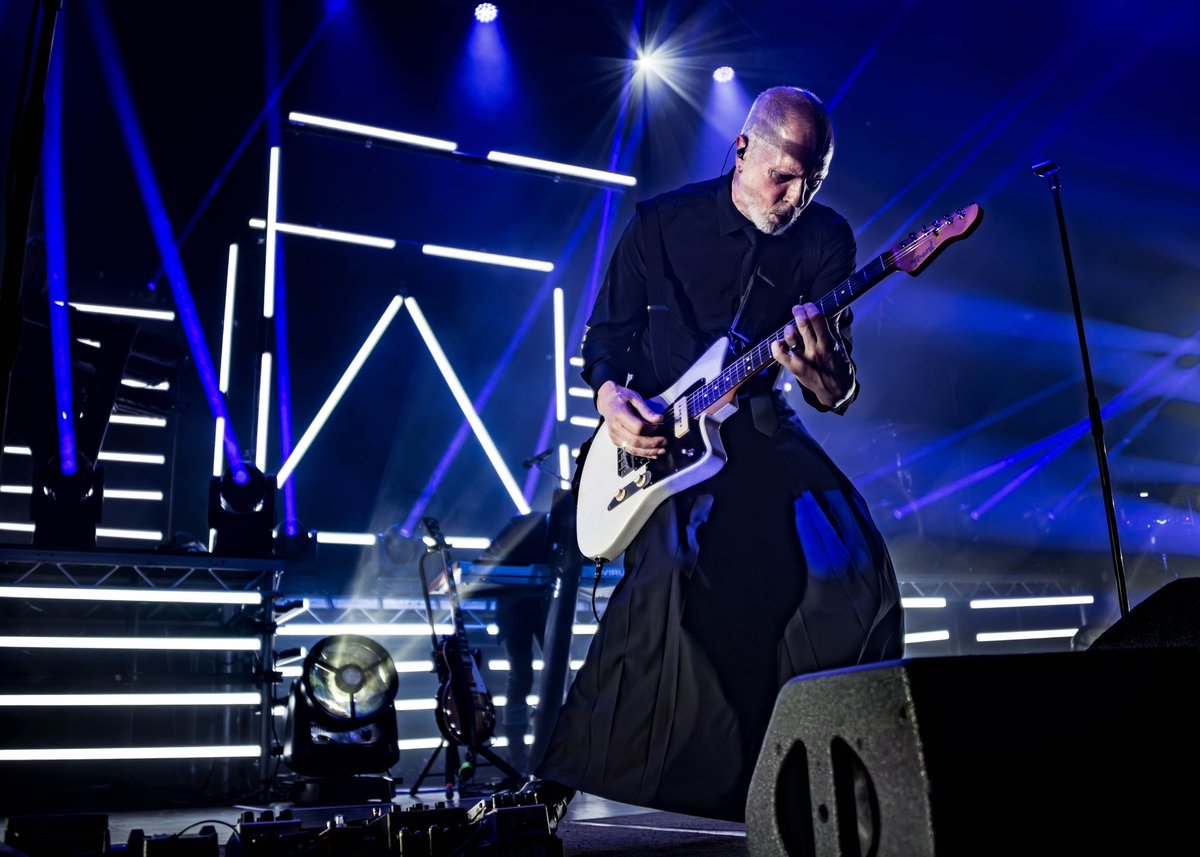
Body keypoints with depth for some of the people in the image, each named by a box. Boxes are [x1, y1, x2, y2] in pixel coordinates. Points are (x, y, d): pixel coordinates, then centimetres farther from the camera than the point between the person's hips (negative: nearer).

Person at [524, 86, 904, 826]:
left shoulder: (826, 239, -2)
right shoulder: (663, 223, -5)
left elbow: (842, 395, -6)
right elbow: (605, 334, 4)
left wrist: (822, 371, -31)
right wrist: (612, 398, -17)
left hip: (760, 428, 3)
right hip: (658, 433, -2)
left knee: (851, 563, -19)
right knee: (676, 564, -29)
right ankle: (567, 776, -10)